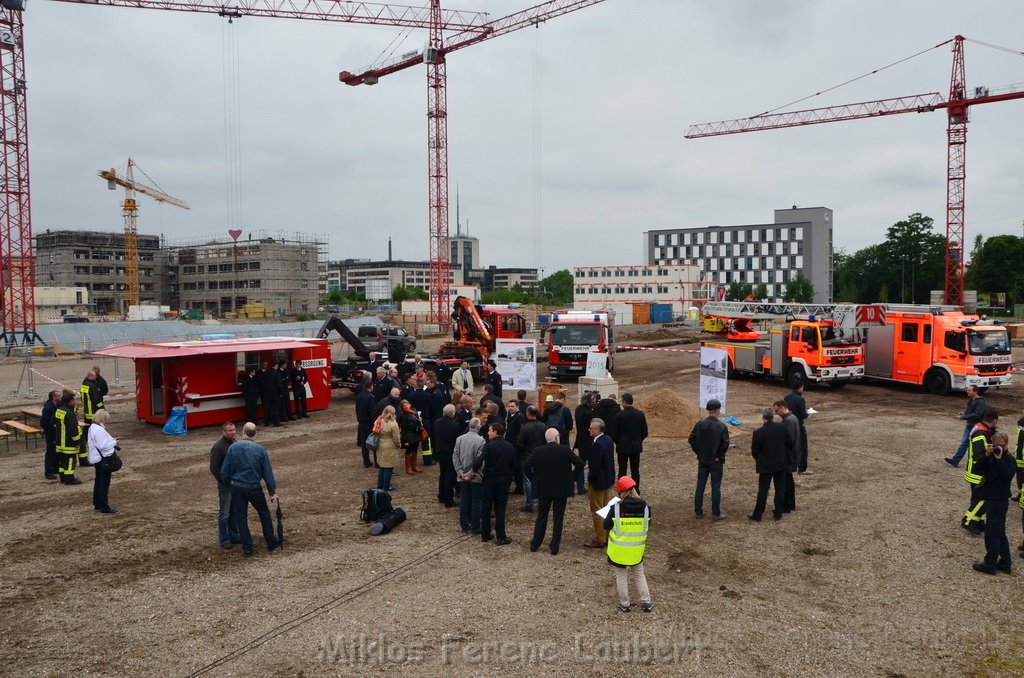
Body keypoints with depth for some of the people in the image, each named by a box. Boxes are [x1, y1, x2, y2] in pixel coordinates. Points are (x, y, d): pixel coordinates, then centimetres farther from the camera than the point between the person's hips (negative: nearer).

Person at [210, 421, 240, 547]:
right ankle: (224, 540, 11)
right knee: (224, 513, 2)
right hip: (225, 485, -7)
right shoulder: (218, 447, -14)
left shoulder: (234, 443, 7)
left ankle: (234, 536, 26)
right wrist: (225, 481, -15)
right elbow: (214, 468, -15)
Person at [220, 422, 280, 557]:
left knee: (241, 517, 10)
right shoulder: (259, 449, -8)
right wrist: (273, 491, 2)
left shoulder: (233, 448, -8)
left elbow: (224, 471, -4)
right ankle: (271, 542, 23)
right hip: (254, 487, 0)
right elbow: (267, 472, -5)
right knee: (264, 513, 18)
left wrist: (228, 481, 18)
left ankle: (247, 548, 13)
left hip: (237, 487, 0)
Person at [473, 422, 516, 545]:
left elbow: (479, 461, -25)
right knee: (500, 509, 6)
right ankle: (501, 537, 6)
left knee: (486, 508, 11)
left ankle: (485, 535, 18)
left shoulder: (489, 445, -14)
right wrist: (509, 478, 13)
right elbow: (513, 464, 5)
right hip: (504, 481, 3)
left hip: (489, 480, -2)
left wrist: (473, 470, -8)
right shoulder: (510, 447, 1)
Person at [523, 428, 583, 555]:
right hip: (562, 489, -1)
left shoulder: (537, 451, -7)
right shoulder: (566, 450, -9)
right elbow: (580, 464, -9)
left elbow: (525, 466, -9)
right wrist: (571, 477, 2)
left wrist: (534, 480, 3)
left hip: (543, 489, 1)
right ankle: (554, 547, 12)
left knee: (541, 517, 15)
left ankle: (535, 544, 22)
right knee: (558, 518, 8)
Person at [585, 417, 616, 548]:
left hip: (598, 482, -9)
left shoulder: (597, 444, -27)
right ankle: (608, 536, 30)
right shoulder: (608, 439, 1)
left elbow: (595, 466, -26)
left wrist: (590, 478, -10)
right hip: (609, 480, 9)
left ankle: (599, 540, 14)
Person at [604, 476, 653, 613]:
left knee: (621, 577, 17)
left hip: (619, 550, -2)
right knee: (639, 575, 24)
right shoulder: (646, 508, -12)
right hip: (637, 550, 2)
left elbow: (606, 526, -8)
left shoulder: (616, 508, -21)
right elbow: (647, 527, 3)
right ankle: (646, 602, 28)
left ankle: (624, 604, 27)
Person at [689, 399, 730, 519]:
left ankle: (698, 511, 15)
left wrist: (699, 453, 7)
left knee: (700, 486, 10)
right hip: (716, 461, -3)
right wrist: (719, 455, -2)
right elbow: (725, 444, -18)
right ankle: (716, 512, 12)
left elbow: (692, 439, -3)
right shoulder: (722, 427, -14)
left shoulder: (699, 424, -4)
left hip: (702, 460, 3)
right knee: (716, 487, 6)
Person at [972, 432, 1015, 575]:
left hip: (999, 500, -8)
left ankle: (990, 565, 3)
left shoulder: (1009, 459, -10)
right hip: (990, 498, 8)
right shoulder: (990, 457, 8)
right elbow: (977, 468, -6)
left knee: (992, 533, -4)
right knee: (999, 533, 15)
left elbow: (1008, 476, -26)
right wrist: (986, 455, -17)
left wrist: (999, 459, -26)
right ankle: (1004, 564, 25)